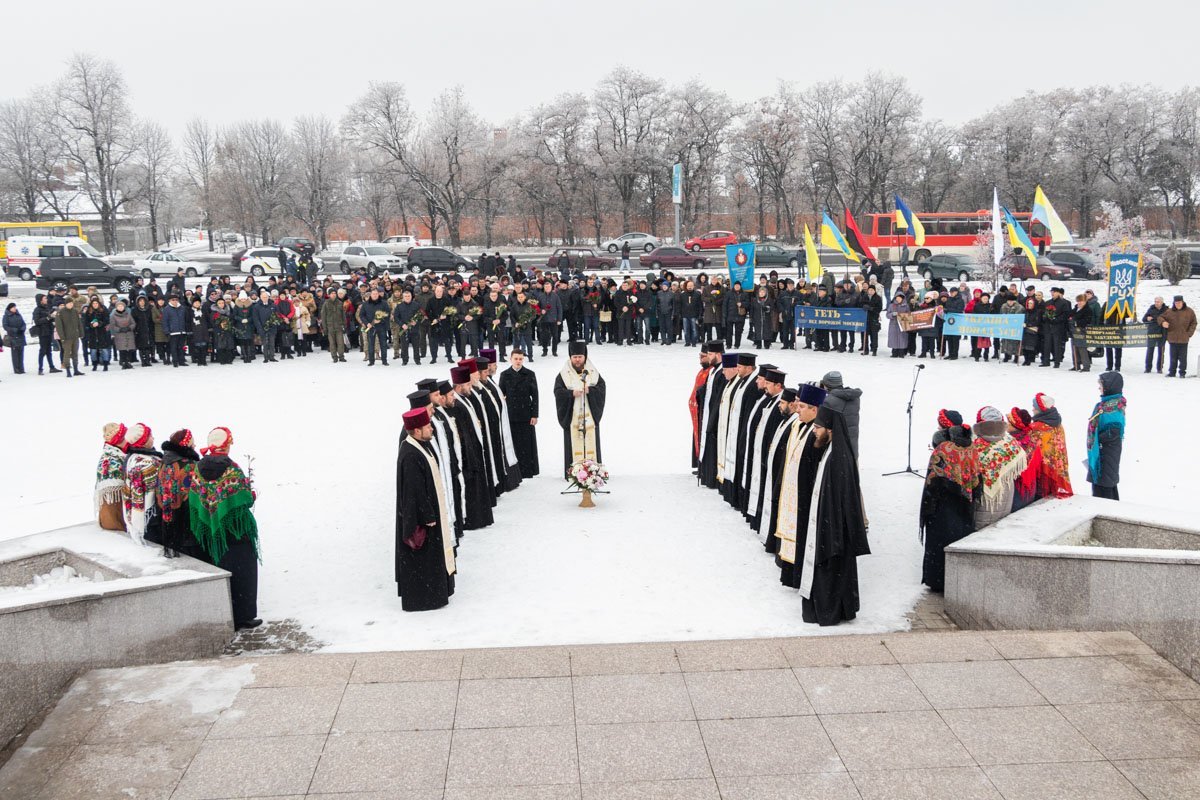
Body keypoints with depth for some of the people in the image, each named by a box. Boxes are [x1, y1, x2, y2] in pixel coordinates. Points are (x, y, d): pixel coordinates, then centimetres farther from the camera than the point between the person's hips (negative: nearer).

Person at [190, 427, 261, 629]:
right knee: (241, 571, 4)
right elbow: (246, 498, -17)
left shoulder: (199, 468, -1)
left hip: (211, 529, 6)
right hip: (235, 528, -6)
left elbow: (194, 500, 1)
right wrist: (251, 494, 3)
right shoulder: (231, 469, -17)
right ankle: (241, 616, 7)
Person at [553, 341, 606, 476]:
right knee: (574, 446, -3)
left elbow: (602, 388, 1)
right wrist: (571, 393, -22)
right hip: (571, 416, -2)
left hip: (590, 415, 2)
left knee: (591, 444, 1)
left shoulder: (593, 373, 9)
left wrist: (590, 390, -18)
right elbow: (558, 392, -5)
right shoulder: (563, 375, 3)